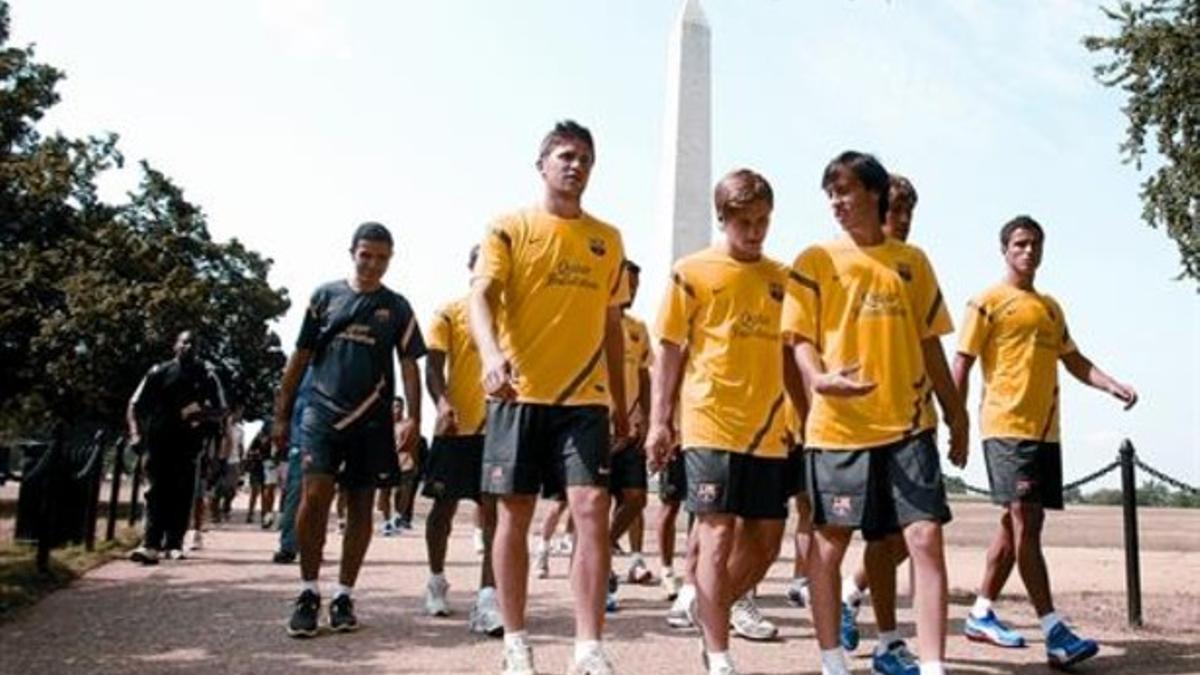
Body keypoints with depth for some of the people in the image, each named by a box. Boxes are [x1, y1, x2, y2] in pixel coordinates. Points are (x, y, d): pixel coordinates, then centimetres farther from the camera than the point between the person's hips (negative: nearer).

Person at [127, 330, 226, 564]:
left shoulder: (206, 375, 6)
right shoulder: (160, 372, 5)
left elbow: (220, 410, 8)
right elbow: (135, 405, 7)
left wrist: (203, 413, -14)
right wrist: (135, 433, -6)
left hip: (187, 443, 1)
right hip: (158, 440, 0)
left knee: (182, 493, 2)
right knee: (158, 491, -4)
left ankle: (174, 543, 11)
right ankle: (151, 544, -10)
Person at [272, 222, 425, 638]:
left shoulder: (397, 307, 9)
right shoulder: (325, 296, 9)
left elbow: (409, 365, 5)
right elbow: (300, 356, 10)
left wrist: (413, 419, -7)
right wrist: (281, 413, 7)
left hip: (371, 421, 1)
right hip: (322, 414, -1)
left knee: (360, 507, 5)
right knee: (314, 496, -14)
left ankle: (343, 596, 16)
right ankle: (308, 592, 1)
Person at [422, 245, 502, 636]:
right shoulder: (450, 313, 3)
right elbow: (433, 367, -4)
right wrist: (442, 403, -23)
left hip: (499, 427, 1)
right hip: (456, 426, -1)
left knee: (494, 511, -5)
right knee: (444, 506, 11)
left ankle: (487, 599, -6)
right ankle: (437, 580, 32)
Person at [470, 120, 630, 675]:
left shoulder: (608, 239, 13)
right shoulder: (510, 228, 3)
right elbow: (480, 296, -11)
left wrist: (621, 404, 16)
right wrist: (492, 354, -31)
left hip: (584, 399, 2)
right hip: (519, 395, -2)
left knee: (593, 510, -8)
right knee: (514, 514, 4)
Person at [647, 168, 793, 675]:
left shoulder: (781, 277, 12)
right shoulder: (692, 272, 0)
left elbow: (791, 352, 17)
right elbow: (670, 349, 0)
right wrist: (659, 421, -5)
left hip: (769, 430, 5)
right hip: (711, 425, -5)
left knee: (765, 539, 10)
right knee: (719, 535, -5)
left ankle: (719, 609, 35)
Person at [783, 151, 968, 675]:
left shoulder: (913, 261, 11)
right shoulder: (816, 260, 3)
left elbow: (929, 344, 14)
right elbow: (801, 336, -2)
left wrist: (956, 416, 13)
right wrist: (818, 379, -23)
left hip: (908, 422, 2)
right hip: (838, 426, -2)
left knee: (926, 538, -6)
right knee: (829, 542, 5)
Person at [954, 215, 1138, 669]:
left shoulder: (1051, 307, 20)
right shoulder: (988, 302, 0)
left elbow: (1074, 361, 21)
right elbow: (962, 365, -4)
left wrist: (1113, 386, 3)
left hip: (1045, 428, 8)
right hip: (1007, 426, -7)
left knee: (1022, 522, 9)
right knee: (1025, 520, -12)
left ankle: (981, 614, 20)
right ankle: (1056, 633, -13)